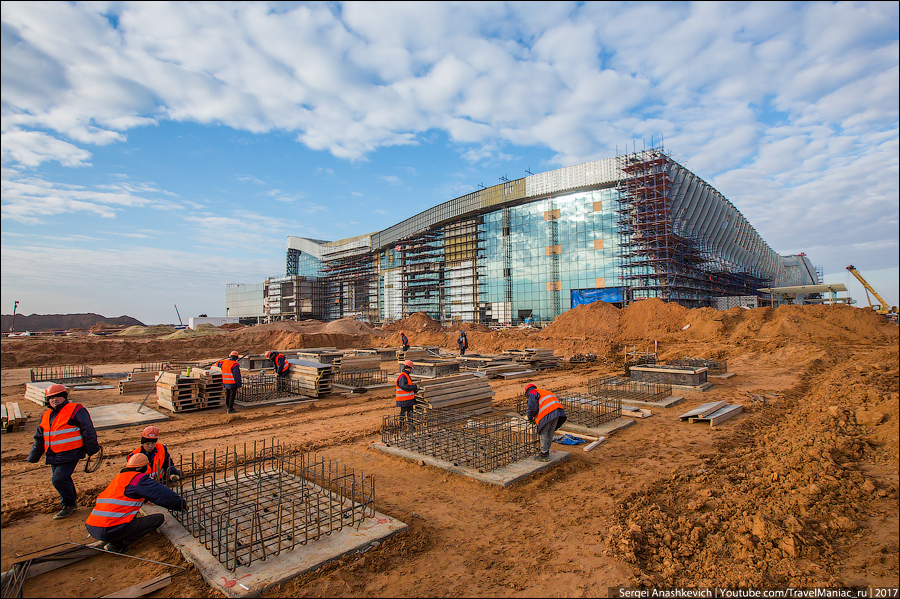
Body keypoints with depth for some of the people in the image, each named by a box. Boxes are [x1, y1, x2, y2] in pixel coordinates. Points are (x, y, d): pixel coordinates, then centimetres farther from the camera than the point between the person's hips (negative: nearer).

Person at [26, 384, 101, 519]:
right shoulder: (46, 416, 15)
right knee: (63, 479, 13)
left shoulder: (76, 410, -7)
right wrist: (32, 457, 22)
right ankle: (72, 500, 31)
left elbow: (88, 431, -7)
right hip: (53, 456, 7)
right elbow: (39, 439, 25)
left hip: (70, 454, -7)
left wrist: (92, 450, -6)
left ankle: (69, 505, 7)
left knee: (59, 479, -12)